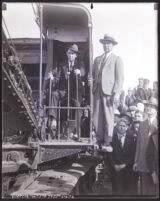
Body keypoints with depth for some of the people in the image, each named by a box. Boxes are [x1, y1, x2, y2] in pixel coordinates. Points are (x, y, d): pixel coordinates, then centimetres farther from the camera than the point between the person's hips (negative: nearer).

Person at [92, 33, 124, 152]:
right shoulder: (97, 59, 22)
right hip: (97, 90, 5)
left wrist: (117, 93, -12)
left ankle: (107, 143, -4)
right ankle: (100, 141, 6)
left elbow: (120, 77, -1)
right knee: (97, 116, 0)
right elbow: (93, 74, 21)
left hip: (109, 90, -4)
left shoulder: (117, 59, 7)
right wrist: (92, 85, 2)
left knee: (108, 117, -7)